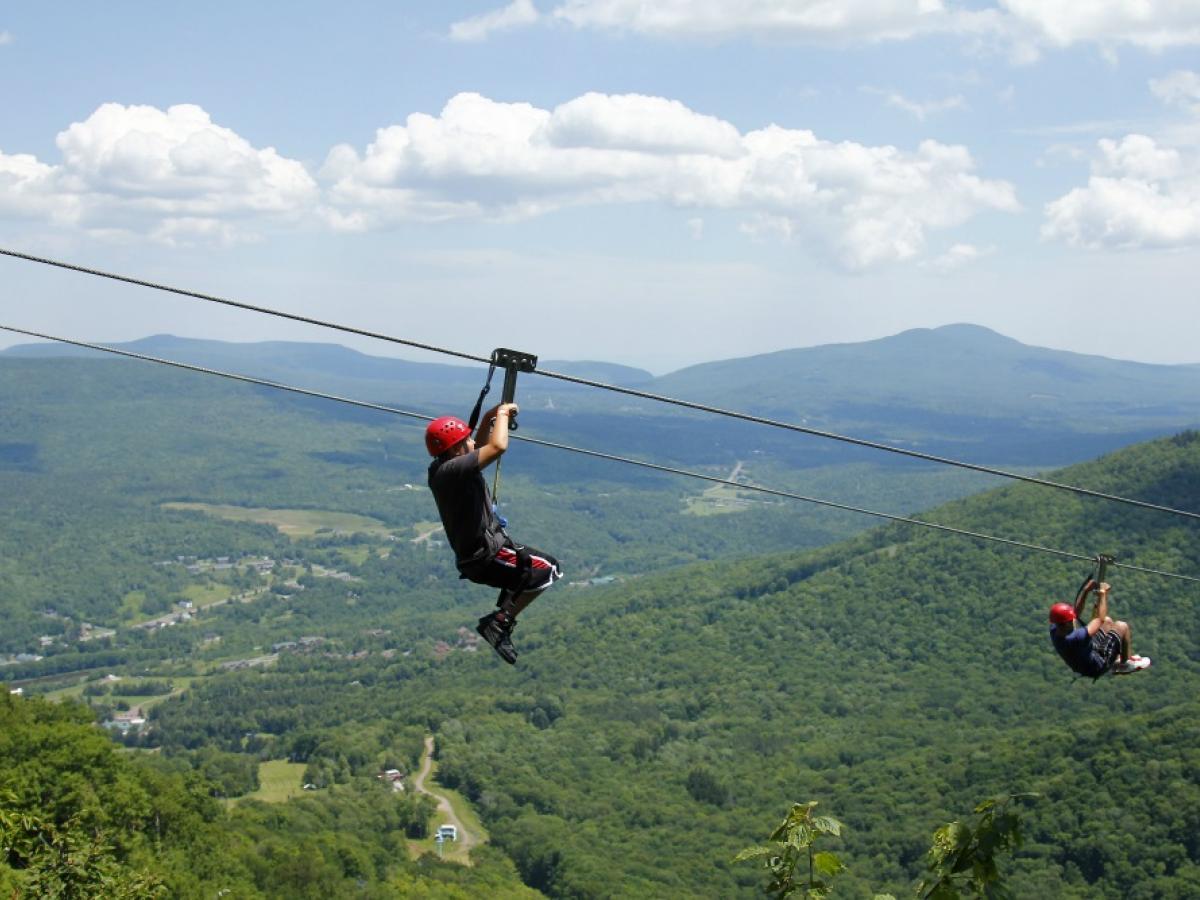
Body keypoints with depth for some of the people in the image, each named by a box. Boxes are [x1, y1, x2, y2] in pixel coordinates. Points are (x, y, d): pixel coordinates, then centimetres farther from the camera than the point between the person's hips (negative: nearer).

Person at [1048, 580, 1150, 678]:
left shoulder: (1054, 630, -20)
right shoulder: (1075, 638, -43)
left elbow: (1076, 611, -4)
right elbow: (1100, 619, -32)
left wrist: (1086, 591, -10)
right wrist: (1103, 594, -24)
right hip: (1098, 668, -8)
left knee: (1107, 621, 20)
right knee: (1122, 627, -1)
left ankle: (1117, 660, 34)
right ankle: (1125, 663, 20)